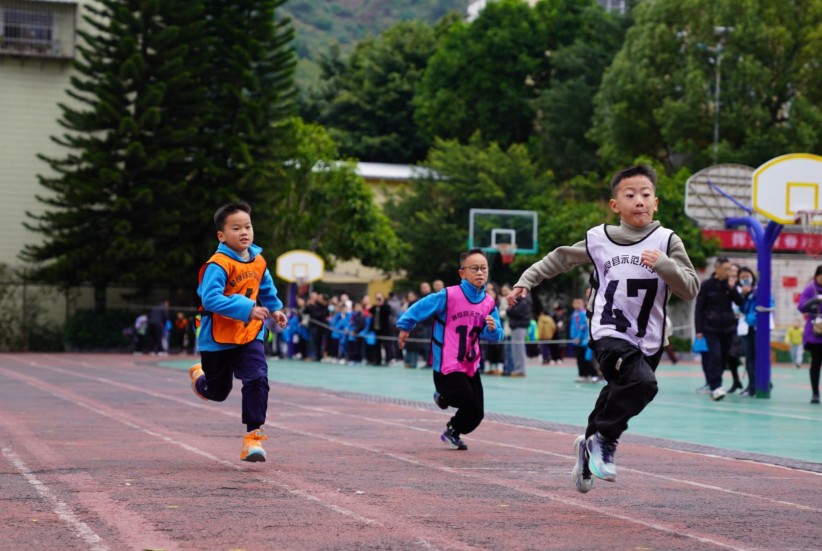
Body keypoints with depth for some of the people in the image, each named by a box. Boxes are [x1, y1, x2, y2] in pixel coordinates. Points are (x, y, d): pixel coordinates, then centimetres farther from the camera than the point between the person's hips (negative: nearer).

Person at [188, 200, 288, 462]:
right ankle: (199, 376, 50)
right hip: (218, 340, -4)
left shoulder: (258, 261, 2)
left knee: (257, 380, -17)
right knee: (217, 392, 13)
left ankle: (253, 436, -10)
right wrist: (247, 309, -39)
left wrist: (275, 308, 21)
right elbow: (210, 298, -34)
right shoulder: (218, 265, -21)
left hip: (249, 336, 4)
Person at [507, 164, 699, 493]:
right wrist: (526, 280, 15)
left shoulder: (667, 241, -3)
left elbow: (691, 289, -9)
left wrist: (663, 265, -24)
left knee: (617, 400, 15)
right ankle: (605, 440, -9)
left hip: (648, 343, 3)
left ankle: (590, 447, 43)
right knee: (642, 382, -29)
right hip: (608, 334, -2)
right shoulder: (599, 239, -1)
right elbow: (561, 258, 16)